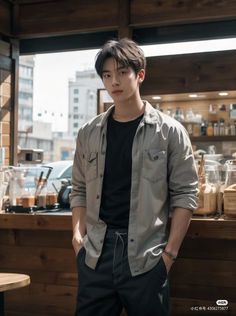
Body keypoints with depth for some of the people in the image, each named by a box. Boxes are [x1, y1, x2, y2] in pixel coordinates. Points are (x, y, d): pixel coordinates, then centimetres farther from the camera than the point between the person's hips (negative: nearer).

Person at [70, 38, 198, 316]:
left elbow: (184, 194, -3)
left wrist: (170, 251, -8)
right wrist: (78, 235, -1)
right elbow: (79, 190, 13)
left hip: (146, 256, -2)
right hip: (95, 254, 3)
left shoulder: (169, 132, -1)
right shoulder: (89, 133, 8)